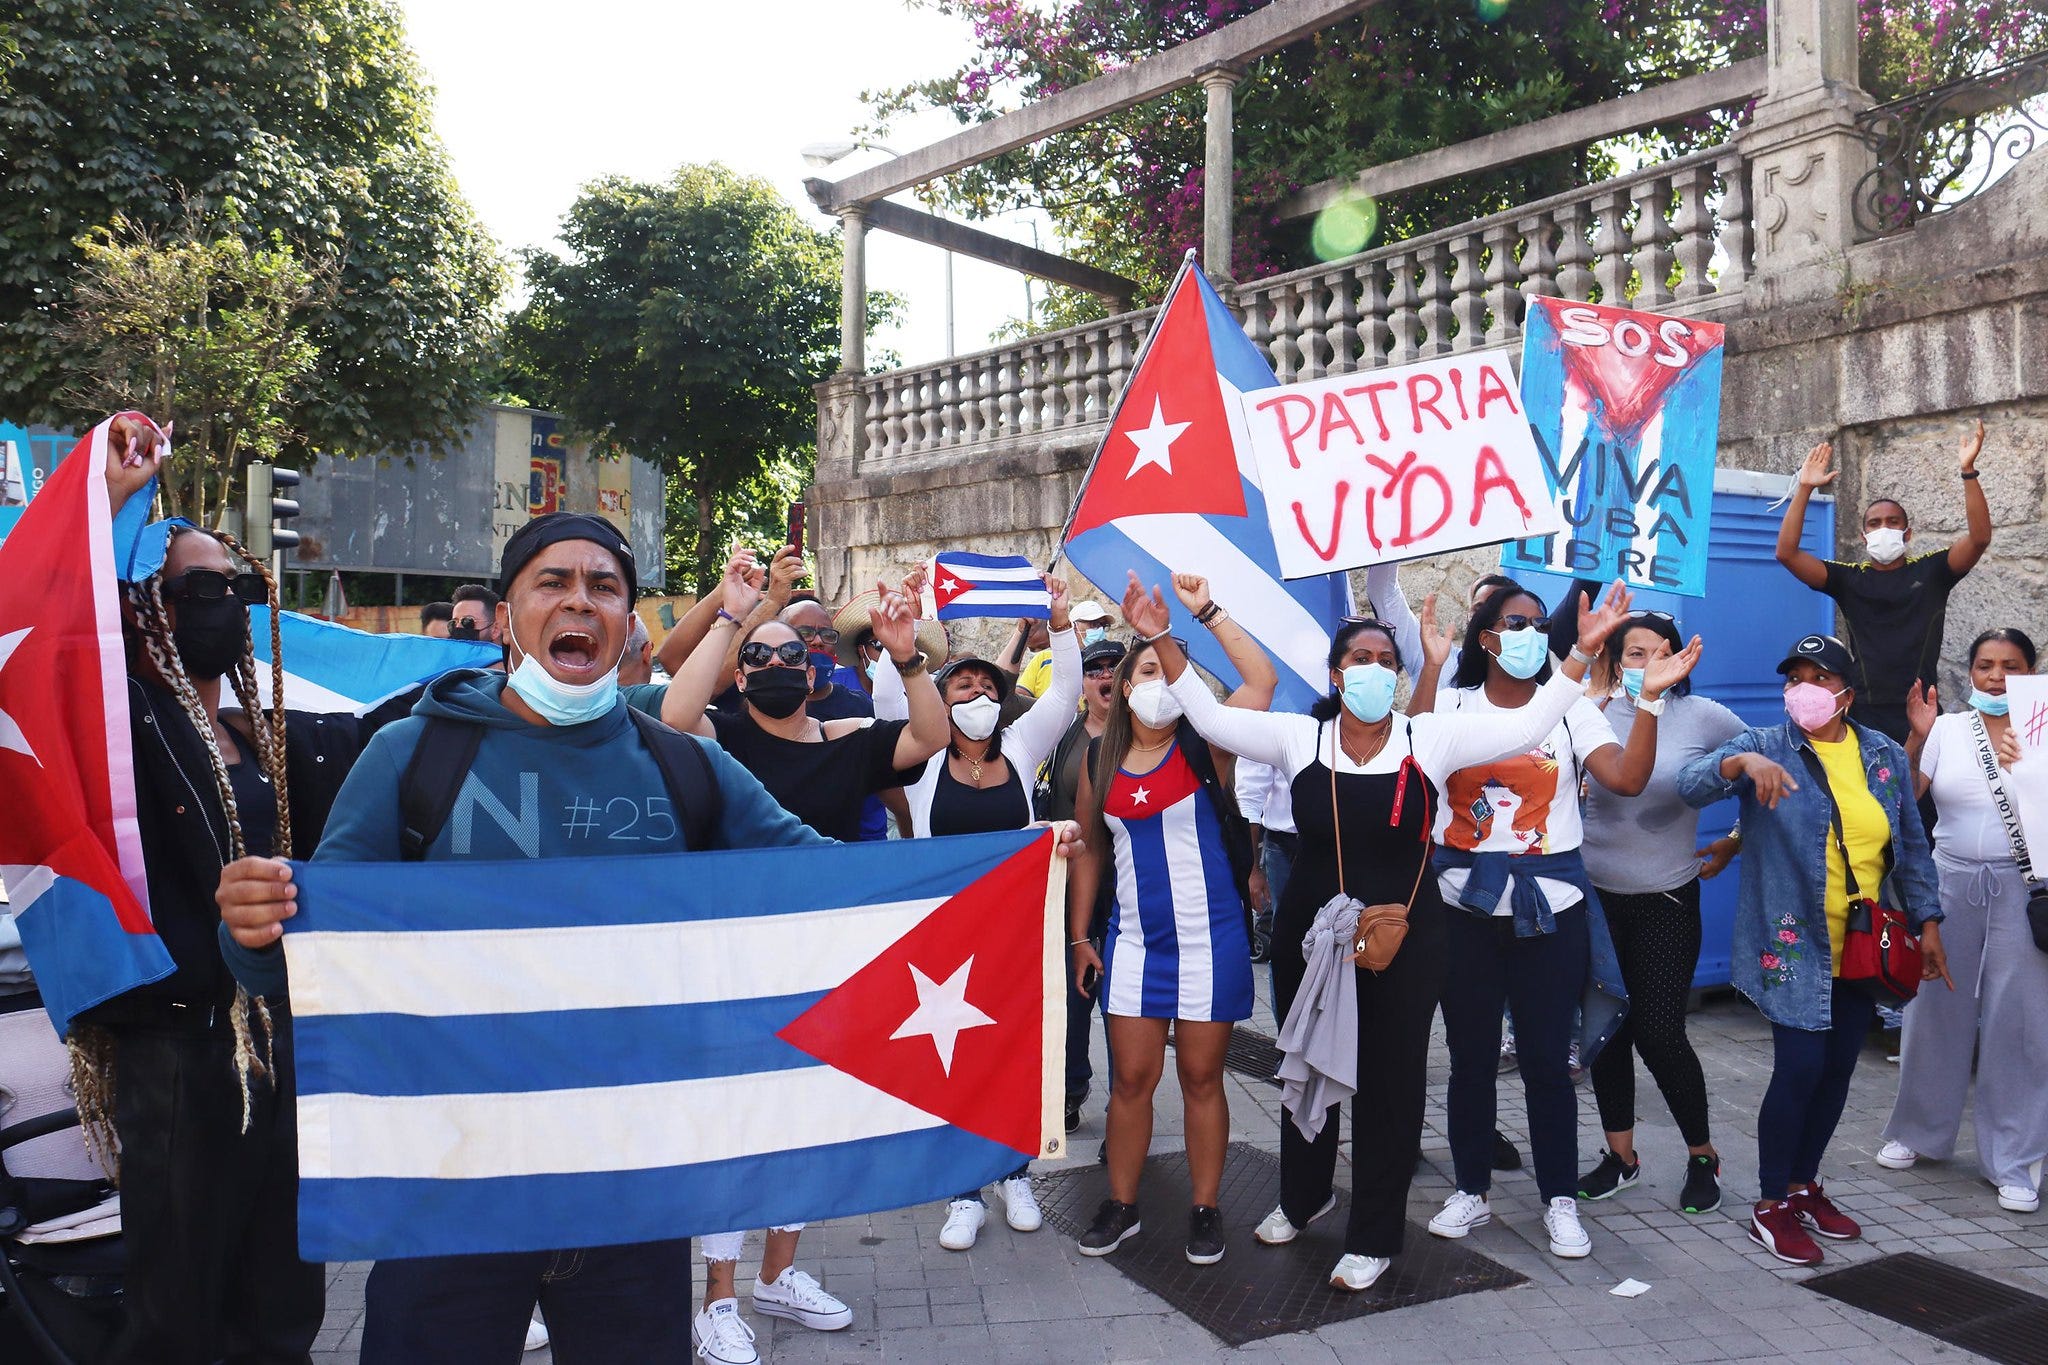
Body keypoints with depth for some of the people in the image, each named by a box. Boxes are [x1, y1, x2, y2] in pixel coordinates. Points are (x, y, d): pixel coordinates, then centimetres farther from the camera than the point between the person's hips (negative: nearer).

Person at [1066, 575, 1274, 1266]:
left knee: (1201, 1078, 8)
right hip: (1134, 942, 3)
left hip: (1211, 938, -2)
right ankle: (1121, 1207, 24)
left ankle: (1205, 1210, 23)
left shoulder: (1204, 747, -4)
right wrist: (1079, 936, 10)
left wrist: (1207, 611, -15)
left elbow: (1263, 679, -17)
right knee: (1132, 1079, 9)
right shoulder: (1099, 761, 4)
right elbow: (1089, 850, 12)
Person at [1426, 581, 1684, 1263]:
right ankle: (1471, 1190, 24)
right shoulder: (1452, 704, 3)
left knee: (1547, 1058, 4)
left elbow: (1627, 778, -10)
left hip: (1551, 903, 0)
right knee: (1471, 1056, 8)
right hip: (1465, 903, 0)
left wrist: (1650, 697, -20)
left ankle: (1560, 1199, 20)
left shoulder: (1570, 709, 4)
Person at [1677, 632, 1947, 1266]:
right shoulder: (1765, 745, -6)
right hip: (1795, 945, -5)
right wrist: (1742, 763, -39)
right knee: (1800, 1066, -8)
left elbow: (1912, 847, 14)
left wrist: (1927, 921, 10)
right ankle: (1771, 1207, 7)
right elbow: (1690, 784, -20)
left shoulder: (1885, 755, 7)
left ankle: (1804, 1184, 30)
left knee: (1838, 1067, 12)